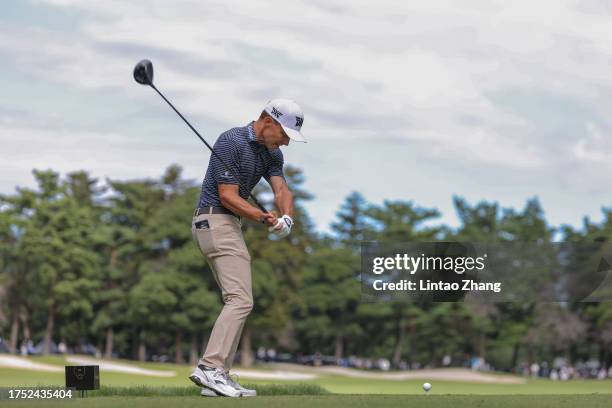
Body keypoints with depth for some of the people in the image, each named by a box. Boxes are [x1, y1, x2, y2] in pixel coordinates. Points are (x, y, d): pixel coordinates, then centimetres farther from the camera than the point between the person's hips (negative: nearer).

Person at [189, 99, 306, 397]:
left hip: (228, 225, 10)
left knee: (236, 302, 10)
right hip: (216, 221, -10)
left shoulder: (271, 154, 11)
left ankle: (217, 379, 9)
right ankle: (209, 368, -24)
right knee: (240, 300, -18)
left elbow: (281, 189, -3)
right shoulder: (231, 142, -16)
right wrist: (265, 218, -27)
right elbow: (228, 196, -19)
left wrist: (286, 216, -24)